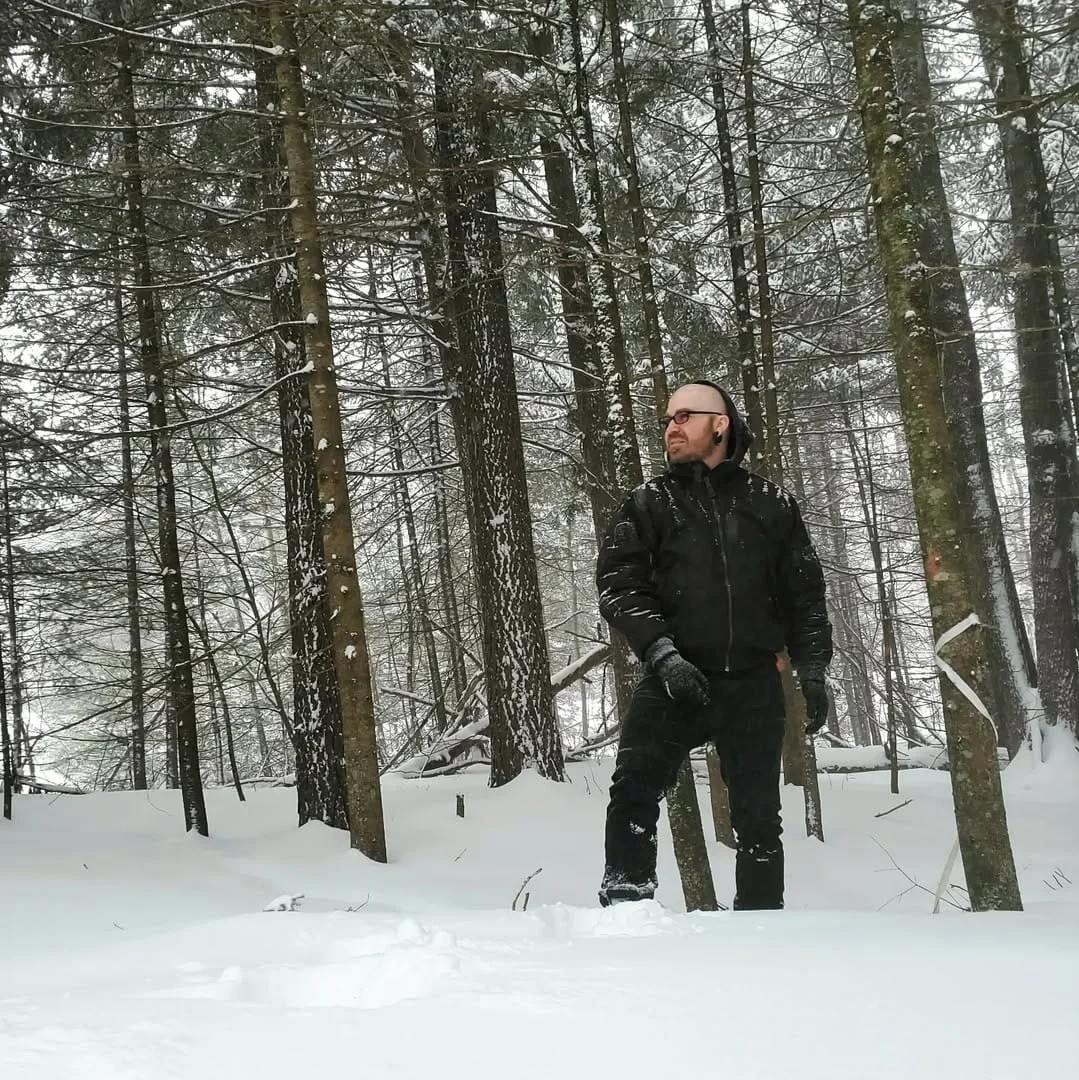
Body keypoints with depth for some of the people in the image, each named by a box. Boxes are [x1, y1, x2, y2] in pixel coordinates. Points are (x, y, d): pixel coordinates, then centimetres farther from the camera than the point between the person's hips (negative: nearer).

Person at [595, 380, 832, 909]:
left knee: (758, 816, 8)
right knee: (633, 791, -19)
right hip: (674, 681, -1)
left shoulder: (770, 504, 9)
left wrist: (812, 671, 5)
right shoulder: (647, 503, 6)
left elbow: (805, 593, 13)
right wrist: (662, 653, -18)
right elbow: (616, 584, -5)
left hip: (752, 685, 1)